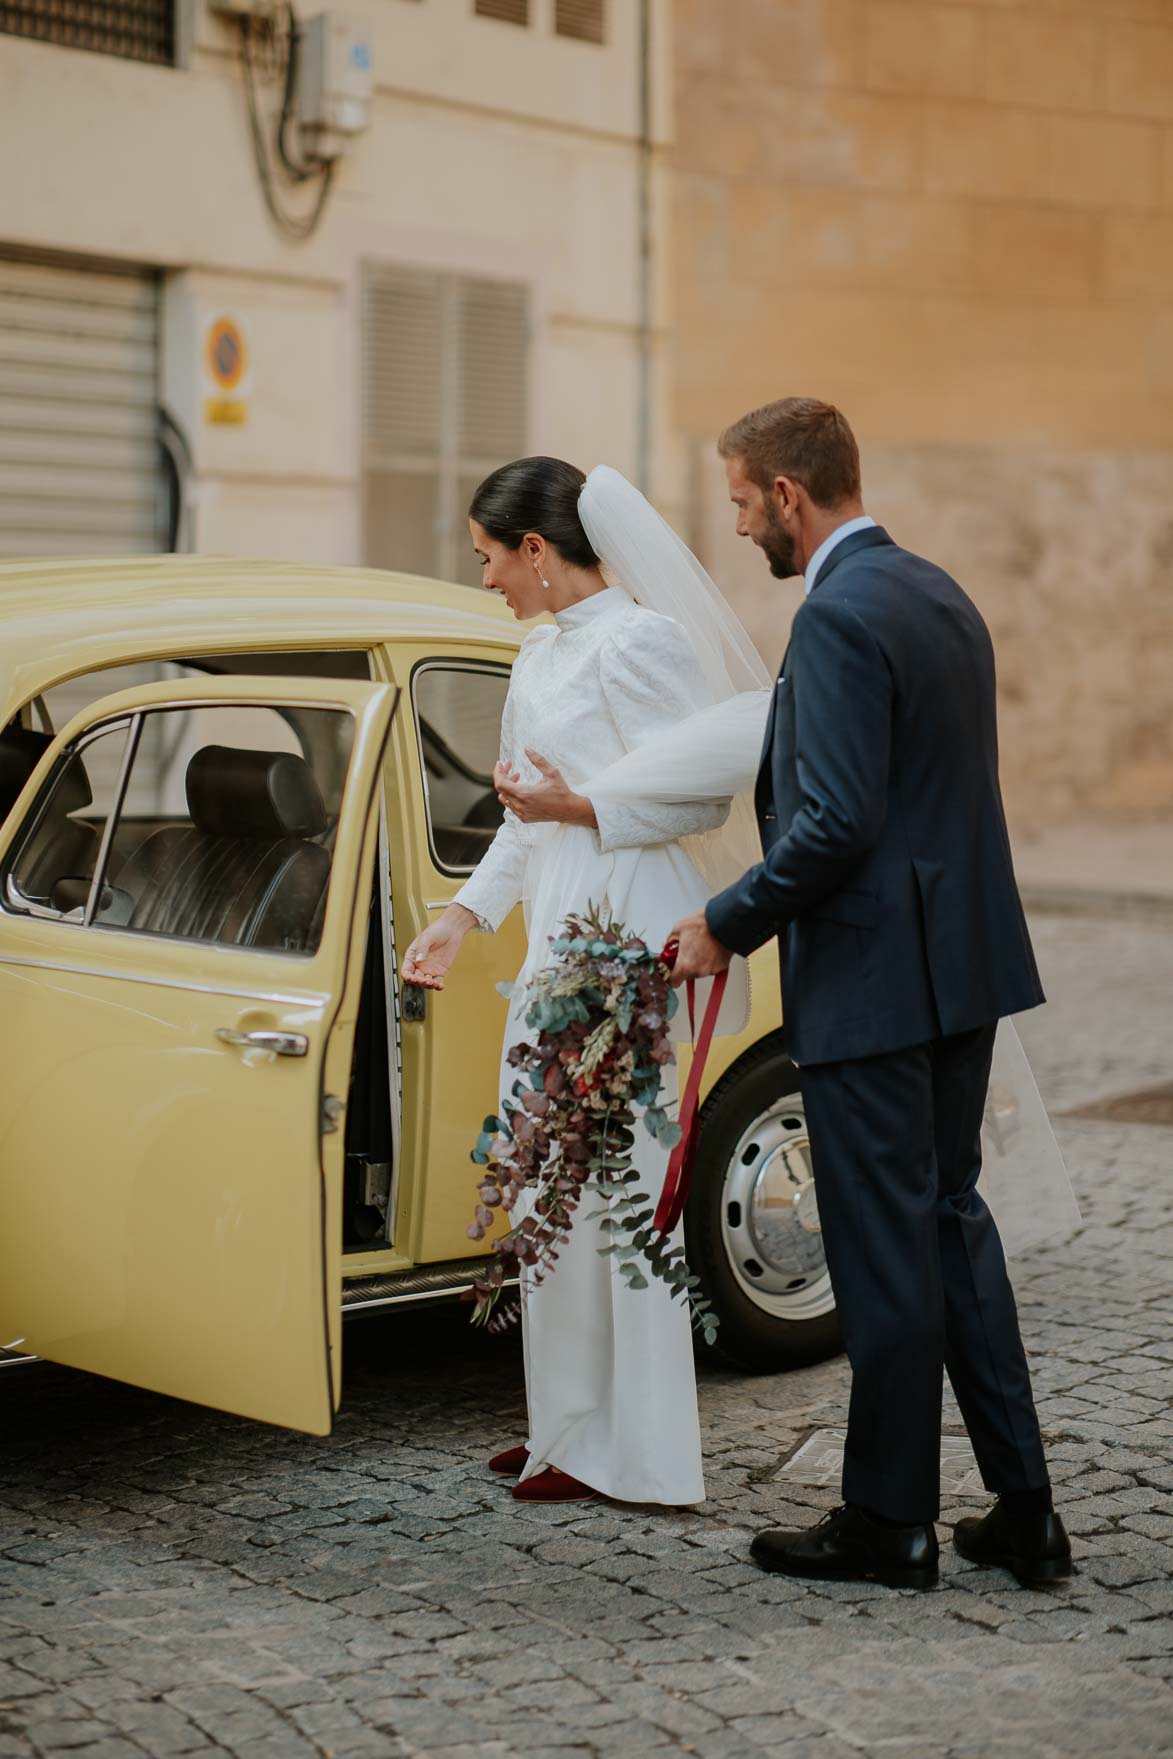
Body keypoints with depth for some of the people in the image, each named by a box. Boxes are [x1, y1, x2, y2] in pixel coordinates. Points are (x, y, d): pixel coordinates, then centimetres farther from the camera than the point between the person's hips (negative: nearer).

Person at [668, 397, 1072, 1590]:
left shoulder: (840, 617, -18)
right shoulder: (940, 596, 12)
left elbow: (836, 822, -24)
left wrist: (728, 924, -11)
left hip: (873, 979, -9)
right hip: (963, 962, 10)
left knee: (886, 1249, 1)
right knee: (951, 1221, 17)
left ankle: (890, 1523, 14)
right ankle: (1021, 1505, 20)